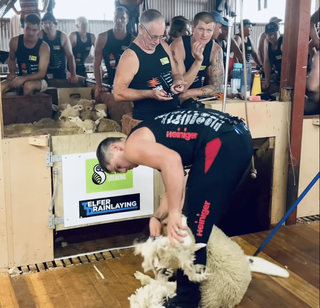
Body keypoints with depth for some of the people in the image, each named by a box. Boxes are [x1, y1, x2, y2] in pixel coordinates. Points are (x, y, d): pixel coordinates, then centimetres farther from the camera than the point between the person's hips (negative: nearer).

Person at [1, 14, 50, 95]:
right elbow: (11, 59, 15)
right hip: (20, 79, 4)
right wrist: (12, 73, -6)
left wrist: (23, 79, -34)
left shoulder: (43, 47, -17)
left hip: (39, 80, -4)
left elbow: (42, 73, -20)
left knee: (28, 86, -39)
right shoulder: (15, 42, -5)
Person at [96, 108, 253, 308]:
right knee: (209, 214, 25)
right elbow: (174, 185, 21)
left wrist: (174, 212, -17)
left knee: (195, 224, -1)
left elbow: (172, 161, -21)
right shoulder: (149, 139, 27)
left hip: (223, 143, -11)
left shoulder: (133, 146, -1)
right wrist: (158, 217, 11)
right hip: (238, 137, 11)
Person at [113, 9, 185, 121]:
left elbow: (175, 73, 20)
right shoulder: (130, 56, -13)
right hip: (147, 120, -6)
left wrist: (178, 82, -3)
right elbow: (119, 93, -14)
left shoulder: (163, 46, 8)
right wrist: (150, 94, -23)